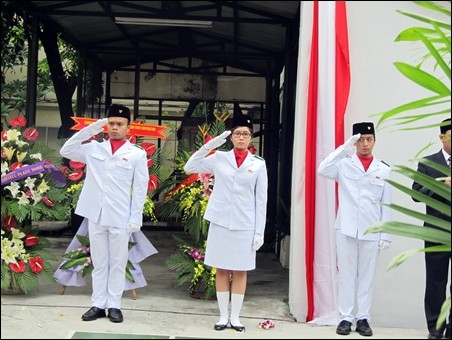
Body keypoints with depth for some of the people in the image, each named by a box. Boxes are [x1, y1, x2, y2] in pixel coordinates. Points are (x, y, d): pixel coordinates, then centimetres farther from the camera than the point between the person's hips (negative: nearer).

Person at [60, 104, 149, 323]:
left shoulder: (137, 154, 2)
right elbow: (66, 151, 6)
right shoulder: (94, 148, 10)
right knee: (99, 263, 9)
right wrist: (90, 129, 0)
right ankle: (98, 304, 15)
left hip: (120, 218, -3)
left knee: (117, 263, 4)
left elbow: (140, 189, 0)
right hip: (96, 215, 3)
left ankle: (114, 305, 11)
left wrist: (136, 218, -7)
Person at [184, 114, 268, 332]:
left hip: (245, 225, 0)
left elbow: (261, 200, 2)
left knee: (240, 271, 5)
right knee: (222, 270, 5)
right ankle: (223, 316, 14)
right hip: (220, 222, 1)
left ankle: (235, 317, 13)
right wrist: (210, 145, -5)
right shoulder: (219, 158, 4)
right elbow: (190, 167, 3)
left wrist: (259, 232, -2)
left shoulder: (258, 164, 2)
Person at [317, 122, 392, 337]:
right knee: (346, 275, 4)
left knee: (366, 276, 7)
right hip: (346, 229, -1)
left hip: (371, 232, 1)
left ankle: (363, 318, 15)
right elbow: (323, 170, -16)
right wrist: (345, 148, -16)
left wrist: (385, 235, 3)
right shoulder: (344, 164, 3)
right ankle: (345, 317, 12)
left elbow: (386, 205, 7)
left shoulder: (384, 170, 7)